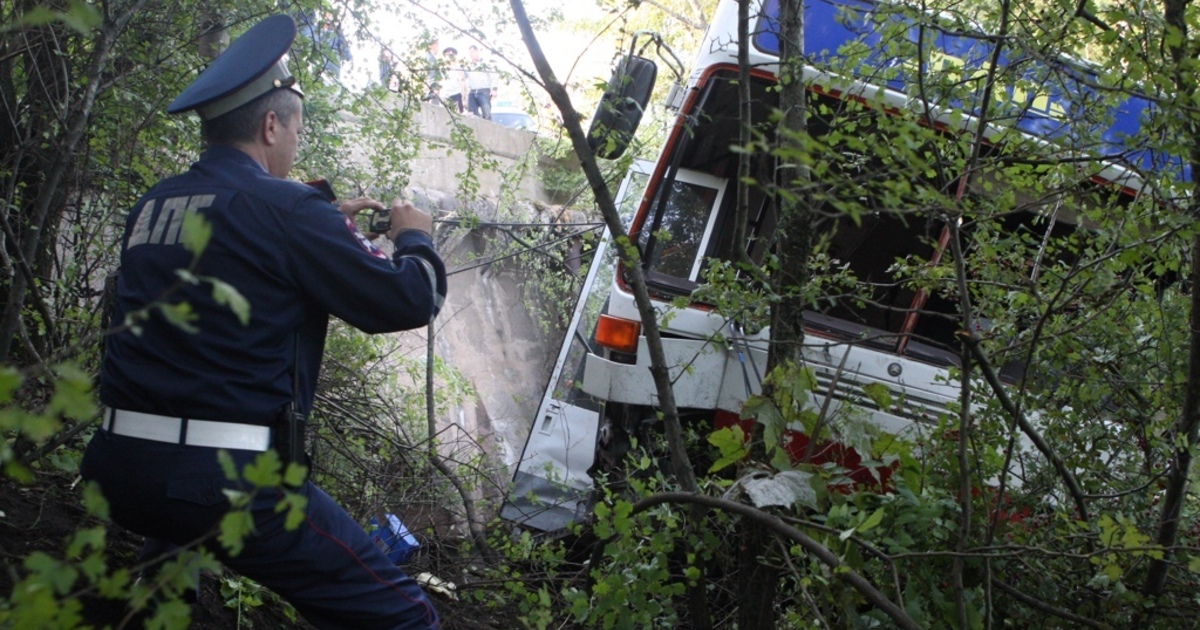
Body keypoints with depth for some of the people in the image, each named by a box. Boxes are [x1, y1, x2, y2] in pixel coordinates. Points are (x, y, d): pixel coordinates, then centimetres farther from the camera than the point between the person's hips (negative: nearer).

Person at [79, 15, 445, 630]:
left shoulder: (153, 206, 12)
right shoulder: (283, 207, -9)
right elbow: (408, 300, -6)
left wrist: (328, 223, 31)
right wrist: (414, 239, 15)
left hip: (118, 465, 8)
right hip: (227, 481, -8)